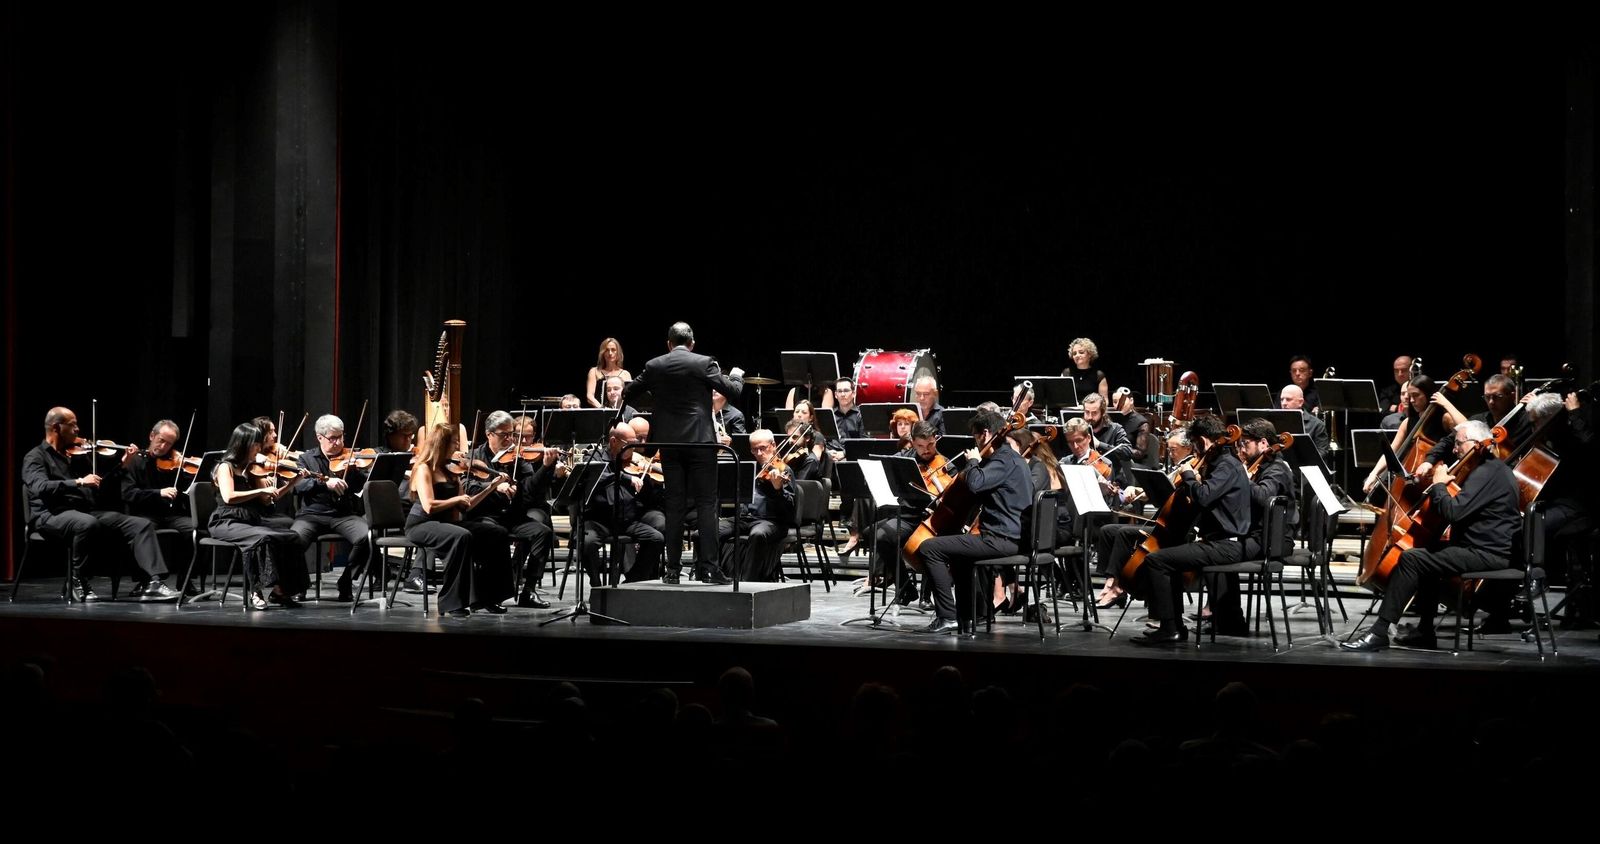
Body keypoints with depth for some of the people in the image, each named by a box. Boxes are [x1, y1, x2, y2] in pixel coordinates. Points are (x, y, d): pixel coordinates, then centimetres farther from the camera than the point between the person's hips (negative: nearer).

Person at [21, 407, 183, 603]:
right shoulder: (35, 457, 1)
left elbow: (100, 482, 26)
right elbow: (40, 488, -19)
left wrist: (121, 464, 13)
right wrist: (78, 482, -27)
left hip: (89, 511, 7)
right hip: (53, 515, -7)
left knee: (142, 524, -10)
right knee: (87, 524, -40)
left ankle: (152, 581, -23)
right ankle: (77, 582, -20)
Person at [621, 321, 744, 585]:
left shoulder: (654, 366, 3)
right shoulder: (703, 364, -6)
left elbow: (627, 393, 14)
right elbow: (733, 390, -4)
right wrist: (736, 375, 18)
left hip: (669, 442, 3)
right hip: (700, 440, -3)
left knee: (674, 505, 7)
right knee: (706, 504, 0)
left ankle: (672, 568, 6)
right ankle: (707, 566, -6)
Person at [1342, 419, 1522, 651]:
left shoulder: (1486, 473, -17)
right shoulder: (1493, 468, 18)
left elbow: (1452, 512, -26)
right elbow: (1462, 508, 24)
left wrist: (1438, 484, -9)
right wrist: (1447, 481, 8)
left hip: (1486, 554, -11)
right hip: (1490, 548, 11)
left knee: (1411, 559, -17)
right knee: (1428, 557, 28)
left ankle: (1379, 632, -18)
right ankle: (1424, 632, 25)